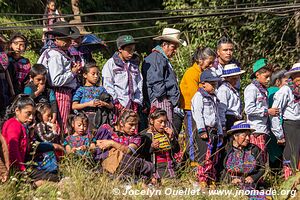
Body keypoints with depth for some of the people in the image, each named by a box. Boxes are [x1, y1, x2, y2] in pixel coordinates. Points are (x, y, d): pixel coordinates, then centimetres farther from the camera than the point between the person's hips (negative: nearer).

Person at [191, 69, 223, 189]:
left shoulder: (213, 98, 23)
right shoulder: (199, 96, -3)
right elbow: (197, 114, -12)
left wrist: (220, 132, 22)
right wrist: (202, 130, -19)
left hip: (214, 131, 8)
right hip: (204, 131, -8)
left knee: (214, 158, 7)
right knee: (205, 157, -13)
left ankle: (212, 181, 11)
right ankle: (202, 180, -11)